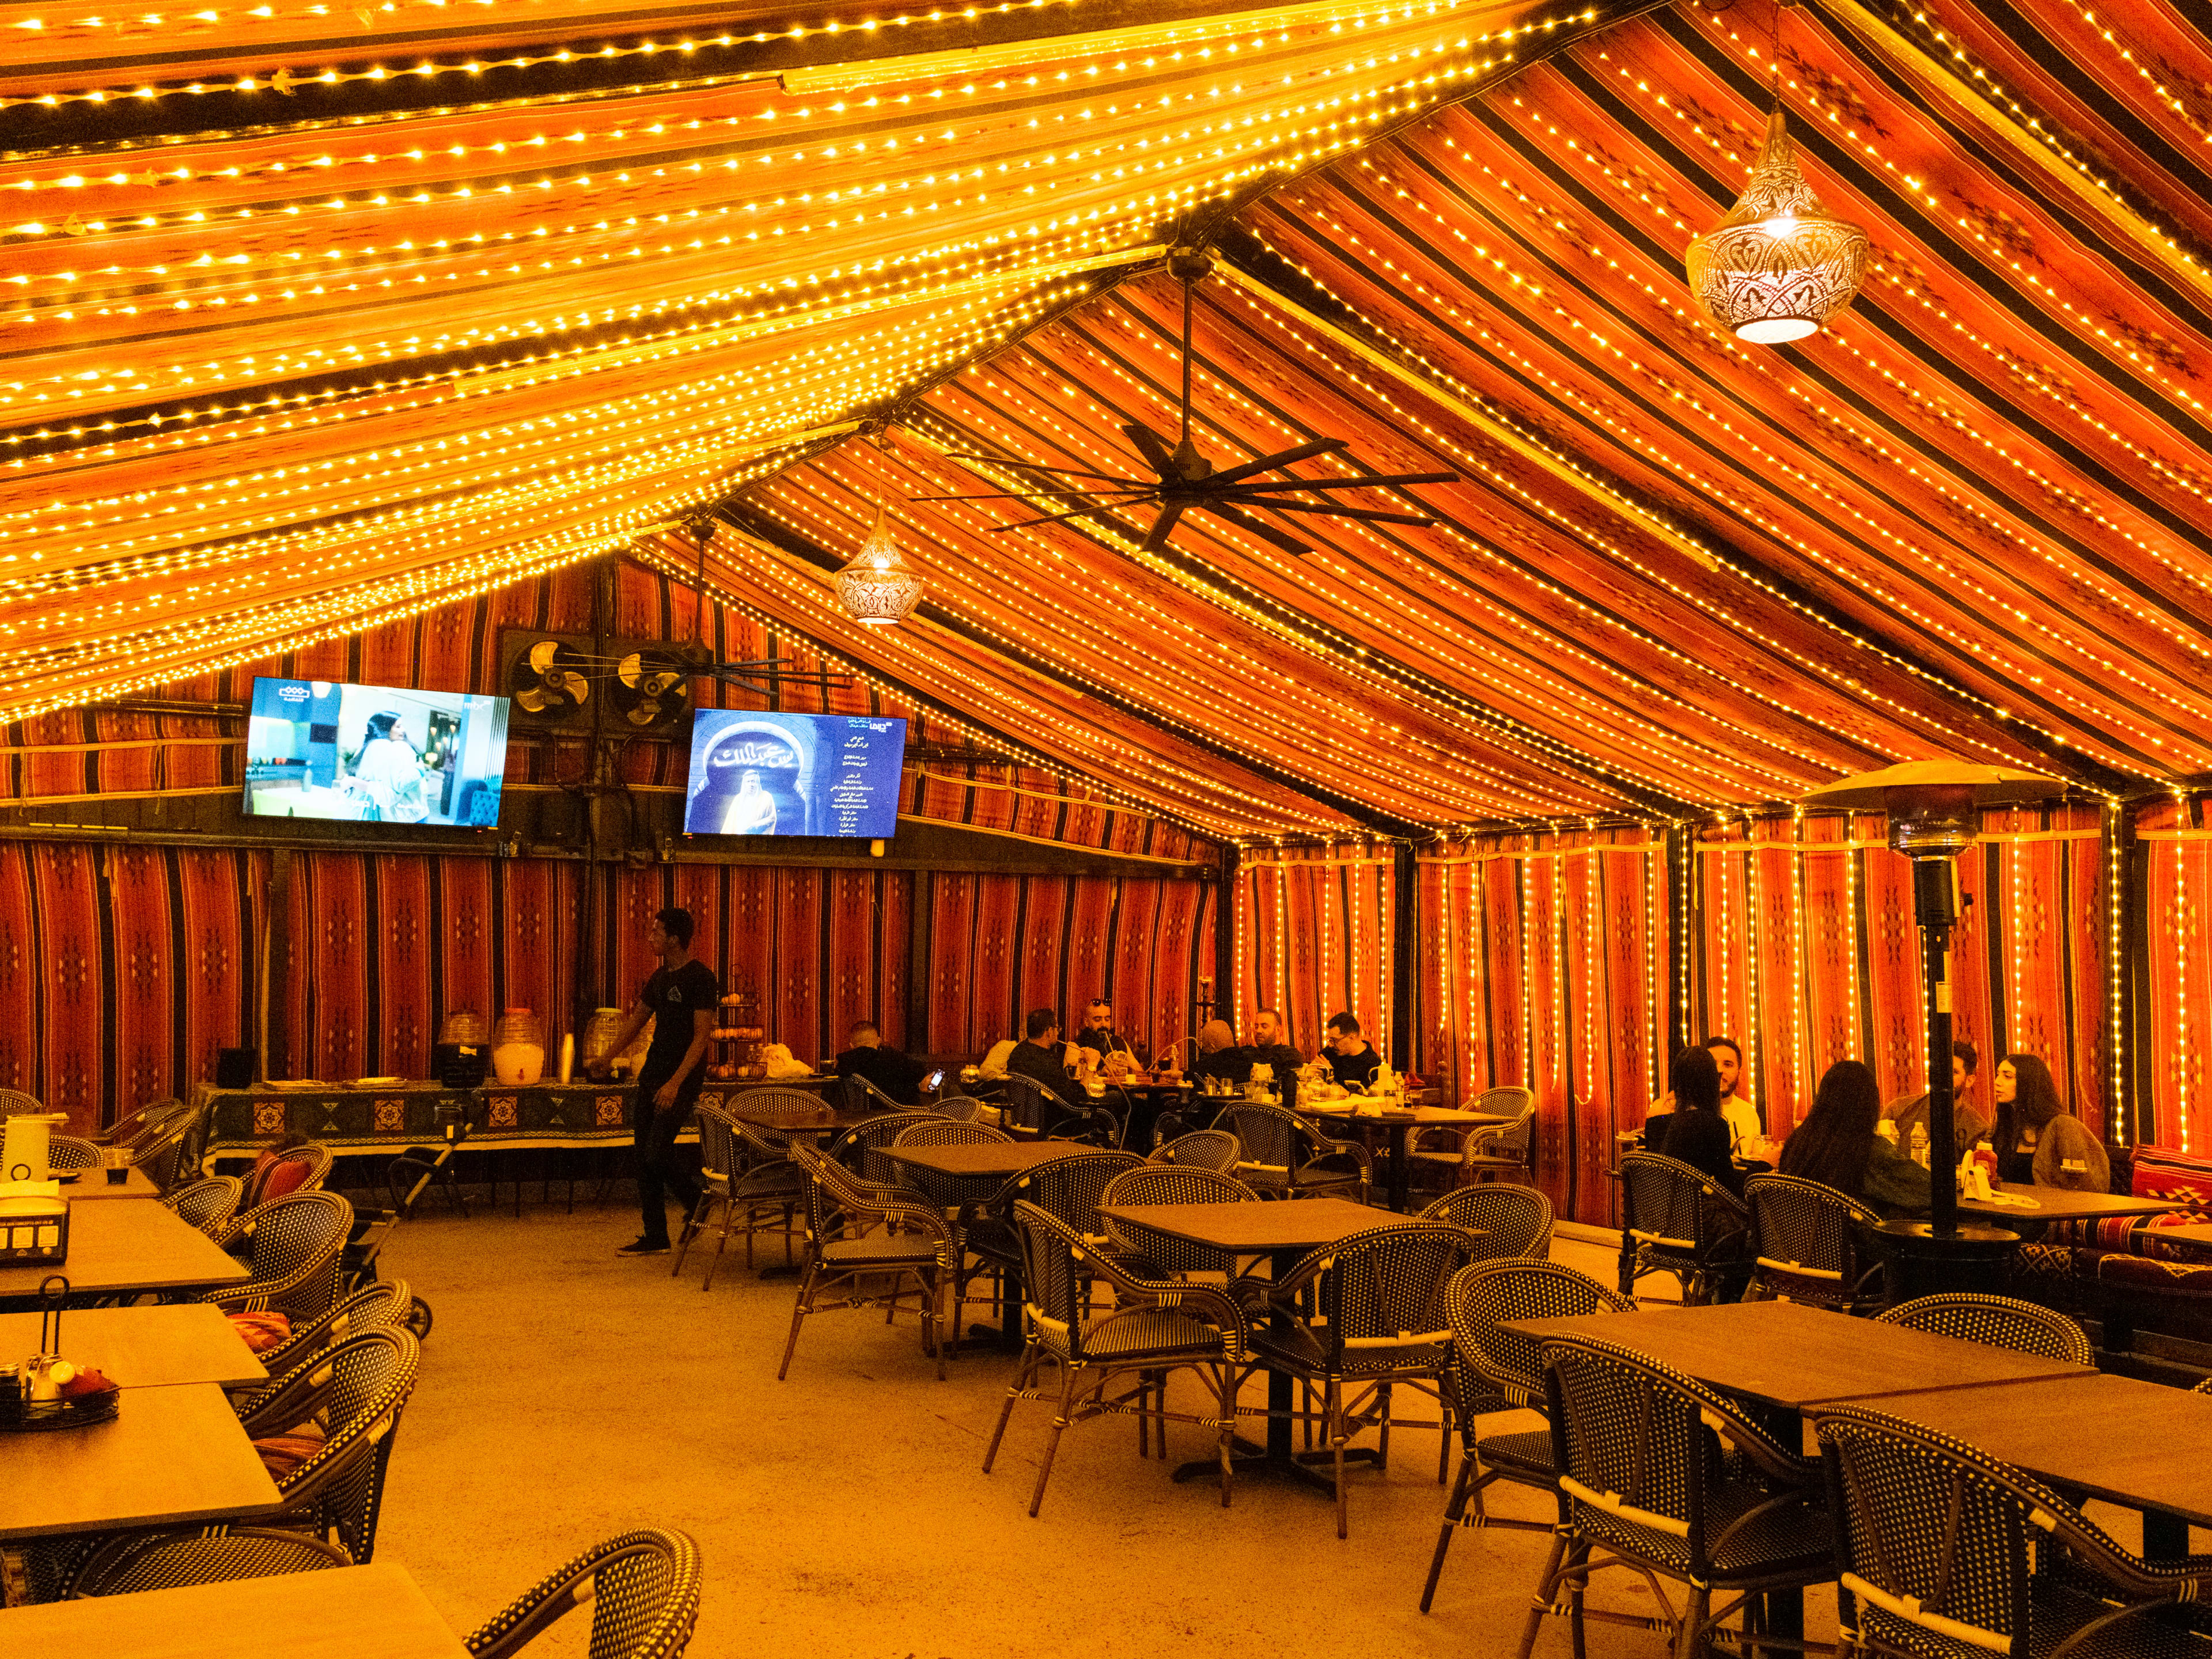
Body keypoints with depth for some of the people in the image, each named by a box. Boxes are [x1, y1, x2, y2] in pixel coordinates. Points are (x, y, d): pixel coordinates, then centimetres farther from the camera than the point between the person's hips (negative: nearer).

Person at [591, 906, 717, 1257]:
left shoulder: (699, 978, -12)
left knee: (657, 1153, -14)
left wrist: (675, 1083, -23)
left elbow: (701, 1036, -17)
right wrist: (608, 1057, 15)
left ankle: (698, 1205, 12)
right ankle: (655, 1238, 13)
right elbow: (638, 1018, 24)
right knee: (643, 1156, 6)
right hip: (652, 1074, 8)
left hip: (681, 1080, -8)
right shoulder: (660, 977, 13)